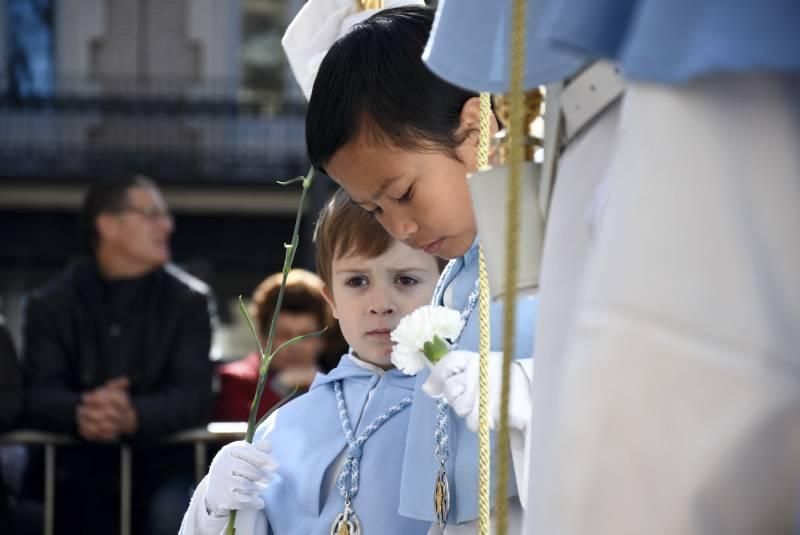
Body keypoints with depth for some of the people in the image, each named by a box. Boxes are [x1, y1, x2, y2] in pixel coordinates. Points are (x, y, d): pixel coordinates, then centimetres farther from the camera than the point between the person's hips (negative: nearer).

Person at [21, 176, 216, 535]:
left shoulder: (187, 300, 2)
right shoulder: (50, 302, 3)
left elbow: (196, 396, -8)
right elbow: (36, 395, -8)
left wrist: (134, 416, -30)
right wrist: (78, 413, -33)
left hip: (158, 460, -1)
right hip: (77, 466, 1)